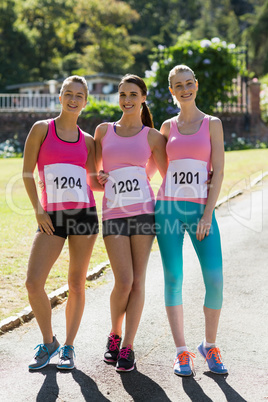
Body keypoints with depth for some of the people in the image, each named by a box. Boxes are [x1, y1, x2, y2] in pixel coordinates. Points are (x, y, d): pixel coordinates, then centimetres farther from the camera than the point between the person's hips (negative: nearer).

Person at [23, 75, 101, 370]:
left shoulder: (87, 141, 12)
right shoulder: (42, 129, 5)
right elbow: (27, 172, 2)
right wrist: (38, 210, -5)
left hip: (84, 212, 2)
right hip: (52, 216, -2)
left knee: (77, 284, 5)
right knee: (33, 283, -11)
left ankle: (68, 347, 19)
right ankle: (48, 343, 12)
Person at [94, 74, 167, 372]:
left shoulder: (152, 136, 8)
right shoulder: (104, 130, 13)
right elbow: (93, 169, 24)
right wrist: (98, 177, 6)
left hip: (144, 210, 0)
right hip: (113, 213, 1)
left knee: (137, 281, 0)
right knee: (123, 281, -9)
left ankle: (127, 346, 11)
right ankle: (114, 335, 18)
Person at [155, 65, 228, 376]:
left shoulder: (212, 124, 6)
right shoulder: (167, 127, 12)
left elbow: (218, 171, 0)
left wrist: (207, 215, -8)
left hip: (201, 210, -1)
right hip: (168, 207, 2)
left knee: (215, 279, -10)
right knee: (173, 279, -4)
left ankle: (209, 346, 12)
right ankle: (182, 352, 6)